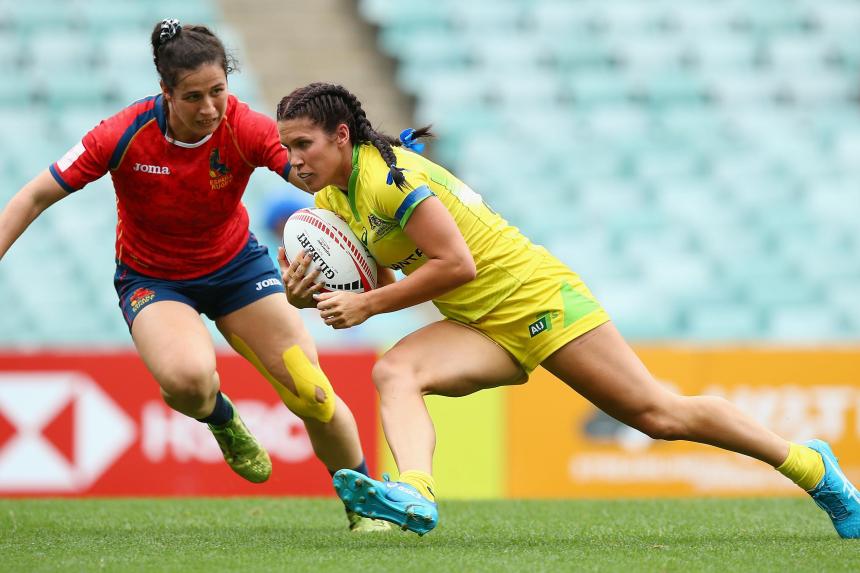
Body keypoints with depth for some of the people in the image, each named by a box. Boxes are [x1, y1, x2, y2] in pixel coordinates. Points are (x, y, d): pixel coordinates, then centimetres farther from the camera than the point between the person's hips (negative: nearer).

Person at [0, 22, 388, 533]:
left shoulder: (246, 130, -24)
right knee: (187, 377, -33)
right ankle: (224, 422, 5)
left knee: (312, 395, -7)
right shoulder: (125, 136, -26)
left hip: (235, 265, 2)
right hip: (152, 277, -2)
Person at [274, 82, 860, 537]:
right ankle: (415, 493, -41)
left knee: (660, 414, -5)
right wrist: (308, 292, -7)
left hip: (536, 298, -8)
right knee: (393, 372, -20)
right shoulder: (331, 201, 7)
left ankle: (810, 465, 10)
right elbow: (380, 286, 12)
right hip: (485, 328, 8)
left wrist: (366, 305, -21)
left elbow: (456, 264, -25)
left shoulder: (389, 175, -21)